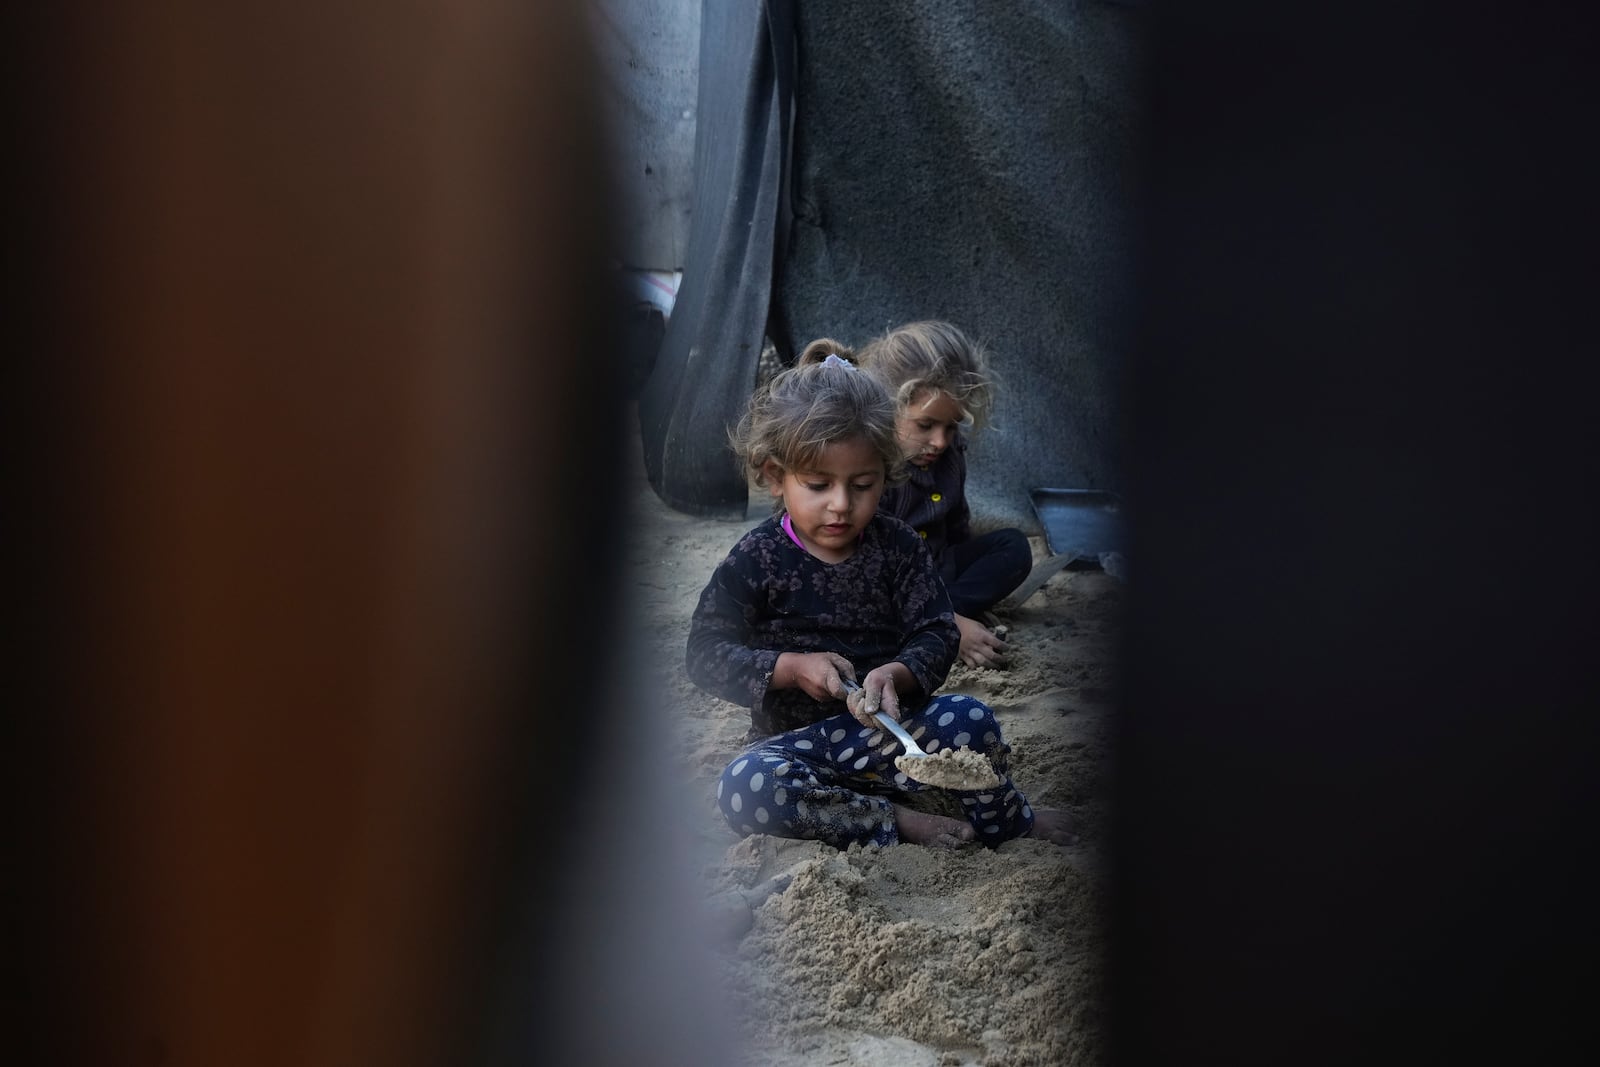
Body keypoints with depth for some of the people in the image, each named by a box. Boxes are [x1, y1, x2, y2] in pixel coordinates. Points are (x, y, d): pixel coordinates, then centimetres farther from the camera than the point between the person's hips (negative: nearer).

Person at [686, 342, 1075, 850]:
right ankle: (895, 821, -23)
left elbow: (937, 633, -2)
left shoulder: (898, 546, 2)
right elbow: (706, 652, -5)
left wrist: (897, 674, -24)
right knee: (744, 787, -33)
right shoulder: (758, 560, -5)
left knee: (969, 718, -26)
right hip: (797, 742, -2)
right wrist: (790, 667, -19)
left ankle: (1006, 822, 4)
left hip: (891, 732, 2)